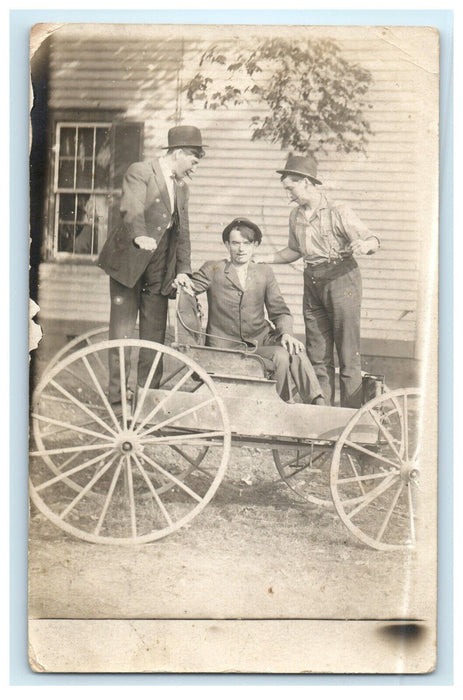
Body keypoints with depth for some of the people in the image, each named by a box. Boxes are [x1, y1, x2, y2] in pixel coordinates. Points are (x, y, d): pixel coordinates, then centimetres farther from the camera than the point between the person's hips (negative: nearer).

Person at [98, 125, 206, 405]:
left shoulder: (182, 188, 17)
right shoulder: (140, 172, -5)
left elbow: (183, 231, 14)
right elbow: (132, 208, -24)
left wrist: (183, 270, 2)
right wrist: (140, 236, -44)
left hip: (160, 268, 6)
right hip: (129, 262, -6)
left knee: (156, 334, 7)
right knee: (122, 331, -2)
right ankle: (117, 393, 6)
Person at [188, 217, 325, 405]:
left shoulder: (264, 273, 13)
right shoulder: (213, 270, 4)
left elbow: (280, 311, 12)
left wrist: (286, 333, -9)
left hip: (261, 340, 4)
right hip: (228, 348, -3)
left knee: (295, 352, -27)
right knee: (280, 357, -28)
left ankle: (318, 404, -20)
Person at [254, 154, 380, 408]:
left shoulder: (338, 213, -10)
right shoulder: (296, 216, 10)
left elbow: (372, 240, -10)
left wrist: (364, 245, -33)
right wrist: (262, 259, 15)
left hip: (342, 280, -6)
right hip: (312, 283, 6)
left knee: (348, 354, -2)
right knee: (317, 356, 8)